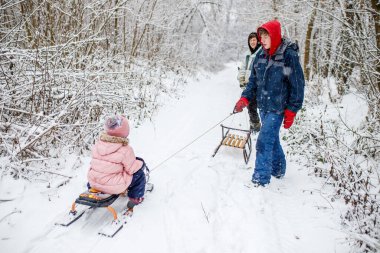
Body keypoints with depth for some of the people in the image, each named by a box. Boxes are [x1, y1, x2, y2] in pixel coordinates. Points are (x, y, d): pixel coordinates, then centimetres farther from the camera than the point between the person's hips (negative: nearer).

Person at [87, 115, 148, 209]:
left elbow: (95, 163, 9)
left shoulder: (98, 144, -3)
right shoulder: (125, 149, -20)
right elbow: (131, 169, -12)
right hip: (114, 186, -6)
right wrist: (140, 163, 8)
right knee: (140, 173, 11)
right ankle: (135, 197, 19)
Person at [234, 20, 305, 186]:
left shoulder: (289, 56, -14)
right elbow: (253, 81, 11)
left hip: (277, 109, -6)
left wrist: (291, 111, -11)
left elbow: (297, 85, -11)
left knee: (264, 142, -11)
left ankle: (260, 179, 0)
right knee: (272, 140, 18)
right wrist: (245, 99, -3)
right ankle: (278, 170, 36)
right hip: (263, 107, 7)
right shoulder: (261, 57, 4)